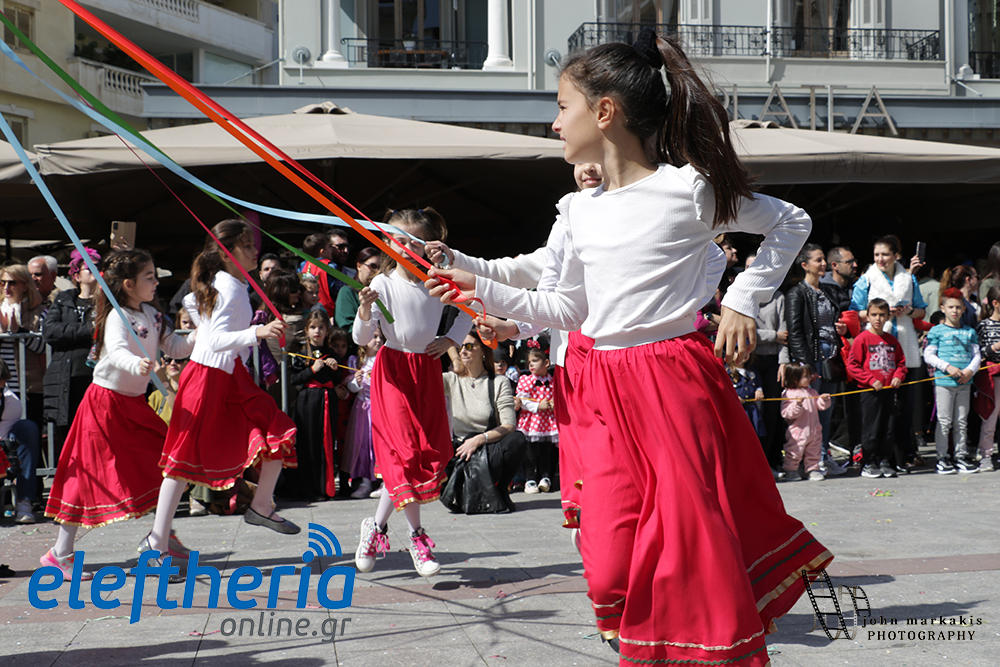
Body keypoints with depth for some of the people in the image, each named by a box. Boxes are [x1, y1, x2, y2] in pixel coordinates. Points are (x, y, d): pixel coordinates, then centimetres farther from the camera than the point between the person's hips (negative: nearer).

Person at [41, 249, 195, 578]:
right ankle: (60, 554, 6)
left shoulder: (153, 314, 6)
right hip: (106, 401, -8)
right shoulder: (117, 317, -19)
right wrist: (137, 364, -57)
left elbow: (174, 347, 12)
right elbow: (117, 351, -37)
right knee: (90, 477, -4)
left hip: (134, 403, 8)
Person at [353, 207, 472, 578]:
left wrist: (451, 340, 6)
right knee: (405, 453, -12)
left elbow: (468, 311, 20)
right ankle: (417, 537, -1)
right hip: (393, 370, -4)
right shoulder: (384, 283, -6)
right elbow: (361, 338, -8)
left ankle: (376, 526, 12)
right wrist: (365, 311, -26)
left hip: (427, 371, 4)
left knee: (429, 454, 0)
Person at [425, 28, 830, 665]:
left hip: (676, 380, -5)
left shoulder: (689, 189, -7)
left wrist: (742, 300, -2)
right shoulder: (583, 210, 10)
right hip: (605, 391, 5)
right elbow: (570, 309, 18)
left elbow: (791, 222, 6)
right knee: (614, 562, 1)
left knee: (695, 544, -3)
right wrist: (484, 291, 12)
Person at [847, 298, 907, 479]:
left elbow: (901, 362, 19)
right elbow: (853, 364, -8)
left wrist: (898, 376, -1)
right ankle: (868, 464, 5)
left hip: (889, 390, 5)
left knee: (888, 428, 7)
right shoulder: (863, 338, -5)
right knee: (871, 428, -2)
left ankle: (886, 462, 16)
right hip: (870, 391, -5)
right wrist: (871, 380, -14)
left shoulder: (892, 340, 11)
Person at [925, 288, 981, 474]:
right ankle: (942, 458, 4)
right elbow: (928, 355, -4)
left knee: (961, 422, 10)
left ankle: (961, 456, 18)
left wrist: (970, 370, -8)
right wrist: (947, 367, -15)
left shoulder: (969, 332, 13)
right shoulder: (937, 331, 1)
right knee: (944, 422, -2)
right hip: (943, 382, -4)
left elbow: (977, 355, 11)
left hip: (964, 382, 4)